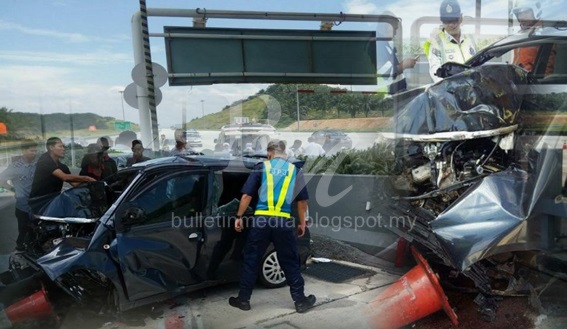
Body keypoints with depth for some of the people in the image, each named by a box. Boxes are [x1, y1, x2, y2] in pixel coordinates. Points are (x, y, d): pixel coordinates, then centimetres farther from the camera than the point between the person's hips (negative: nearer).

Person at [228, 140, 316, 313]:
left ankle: (243, 299, 20)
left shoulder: (261, 167, 5)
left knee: (251, 260, 12)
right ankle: (300, 301, 20)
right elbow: (302, 200, 9)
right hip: (284, 221, 1)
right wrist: (302, 223, 18)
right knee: (290, 263, 12)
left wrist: (239, 217, 10)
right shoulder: (295, 170, 9)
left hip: (261, 219, -1)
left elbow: (247, 195, 0)